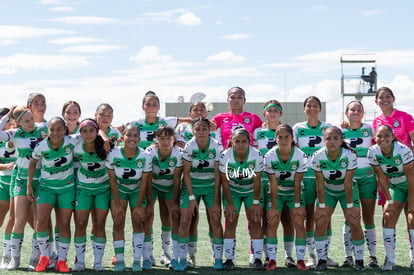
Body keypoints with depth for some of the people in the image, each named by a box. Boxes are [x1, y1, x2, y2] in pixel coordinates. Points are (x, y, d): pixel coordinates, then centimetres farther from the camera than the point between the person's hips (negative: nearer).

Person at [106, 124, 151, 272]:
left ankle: (137, 260, 0)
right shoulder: (113, 154, -23)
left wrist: (139, 206, -11)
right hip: (118, 189, 0)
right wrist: (117, 204, -13)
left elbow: (144, 182, -13)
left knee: (138, 222, -6)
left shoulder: (145, 156, -21)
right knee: (118, 223, -9)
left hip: (137, 190, 1)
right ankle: (119, 260, -4)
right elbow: (112, 180, -14)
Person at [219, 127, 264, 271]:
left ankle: (258, 259, -2)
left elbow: (257, 181, -15)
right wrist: (229, 204, -11)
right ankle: (229, 259, -2)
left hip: (252, 190, 0)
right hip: (232, 190, 0)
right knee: (230, 223, -7)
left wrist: (255, 203, -12)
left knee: (255, 222, -8)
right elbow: (225, 181, -14)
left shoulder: (257, 155, -24)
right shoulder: (225, 156, -23)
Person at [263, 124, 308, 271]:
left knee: (299, 222, -11)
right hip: (276, 193, 0)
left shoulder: (300, 156, -20)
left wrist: (297, 205, -13)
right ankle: (272, 260, -5)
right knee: (272, 222, -11)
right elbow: (273, 184, -16)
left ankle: (300, 260, -5)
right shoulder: (269, 157, -19)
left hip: (294, 193, 0)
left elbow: (297, 183, -16)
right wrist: (274, 207, -15)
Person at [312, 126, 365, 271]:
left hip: (346, 191, -1)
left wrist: (350, 206, -18)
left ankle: (359, 260, 4)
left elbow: (348, 183, -22)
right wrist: (322, 206, -16)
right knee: (320, 222, -12)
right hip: (327, 191, 1)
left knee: (354, 222, -12)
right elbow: (320, 184, -17)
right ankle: (322, 260, 1)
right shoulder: (317, 157, -22)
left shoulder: (349, 155, -26)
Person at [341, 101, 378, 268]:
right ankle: (348, 256, 3)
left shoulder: (369, 129, 5)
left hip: (367, 177, 0)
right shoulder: (341, 131, 5)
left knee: (368, 218, 2)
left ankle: (372, 256, 7)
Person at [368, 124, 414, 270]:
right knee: (389, 216, -10)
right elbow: (381, 177, -10)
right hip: (394, 186, 4)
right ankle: (390, 260, -7)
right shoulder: (373, 152, -18)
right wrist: (389, 200, -9)